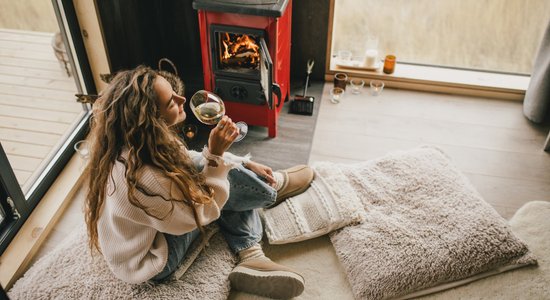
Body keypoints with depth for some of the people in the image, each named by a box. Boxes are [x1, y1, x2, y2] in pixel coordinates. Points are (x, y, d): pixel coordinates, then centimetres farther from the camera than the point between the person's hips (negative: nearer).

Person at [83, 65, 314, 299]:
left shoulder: (137, 141, -13)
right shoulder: (143, 178, -39)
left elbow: (185, 159, 4)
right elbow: (201, 213, -23)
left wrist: (245, 163, 0)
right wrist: (216, 156, -25)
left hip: (153, 226, 8)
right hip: (150, 261, -8)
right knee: (224, 180, -17)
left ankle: (251, 258, -5)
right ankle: (275, 186, 15)